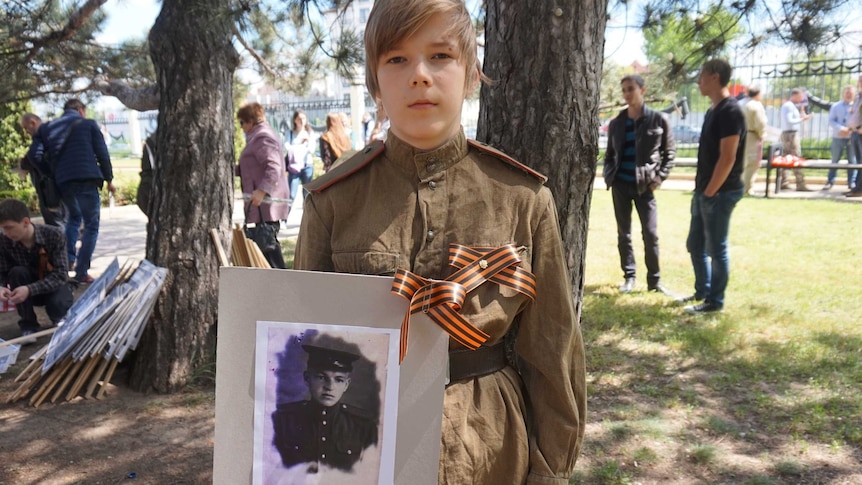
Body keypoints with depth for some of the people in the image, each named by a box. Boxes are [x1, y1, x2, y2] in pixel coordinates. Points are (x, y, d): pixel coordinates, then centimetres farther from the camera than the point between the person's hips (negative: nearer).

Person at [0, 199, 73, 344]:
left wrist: (29, 289, -40)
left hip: (54, 285, -3)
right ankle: (28, 325, -13)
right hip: (26, 291, 3)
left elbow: (60, 275, -27)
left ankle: (58, 320, 5)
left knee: (58, 303, -35)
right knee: (17, 272, -29)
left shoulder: (54, 235, -25)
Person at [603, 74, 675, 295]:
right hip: (621, 184, 3)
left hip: (645, 185, -3)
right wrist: (608, 175, 1)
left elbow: (669, 151, 3)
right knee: (623, 233, 8)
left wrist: (659, 177, -6)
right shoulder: (616, 123, 6)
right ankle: (629, 277, 18)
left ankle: (654, 280, 9)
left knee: (651, 233, -3)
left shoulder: (658, 119, -2)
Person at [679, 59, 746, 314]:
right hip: (704, 191, 9)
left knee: (716, 248, 1)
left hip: (720, 193, -9)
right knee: (695, 244, 17)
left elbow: (727, 158, -21)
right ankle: (703, 291, 31)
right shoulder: (712, 111, 13)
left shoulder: (730, 111, -17)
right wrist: (700, 188, 15)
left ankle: (715, 301, 13)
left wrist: (710, 192, -17)